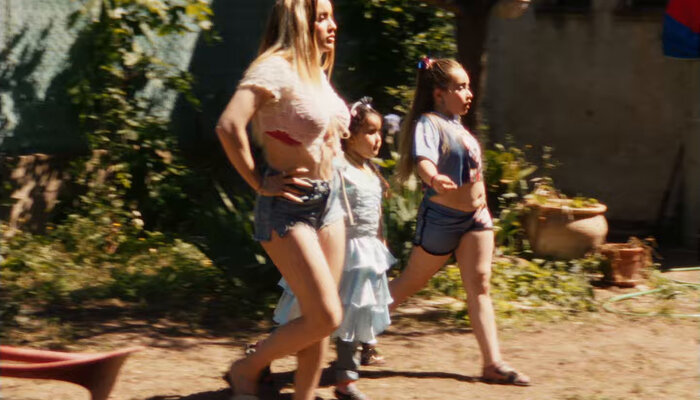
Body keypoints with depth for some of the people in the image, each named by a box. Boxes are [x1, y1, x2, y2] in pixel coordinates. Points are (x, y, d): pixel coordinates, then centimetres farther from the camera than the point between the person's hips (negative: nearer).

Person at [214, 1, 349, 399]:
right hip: (289, 206, -8)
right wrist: (261, 184, -19)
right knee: (326, 316, -11)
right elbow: (229, 126, -29)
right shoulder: (276, 68, -16)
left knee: (320, 320, 7)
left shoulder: (318, 72, 11)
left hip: (328, 200, 8)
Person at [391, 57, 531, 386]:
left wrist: (482, 206, 24)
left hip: (476, 215, 8)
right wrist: (434, 179, -56)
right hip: (441, 217, -8)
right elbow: (423, 161, -35)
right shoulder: (428, 123, -15)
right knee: (411, 283, 4)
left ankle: (493, 363, -1)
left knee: (479, 285, 1)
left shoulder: (457, 124, 11)